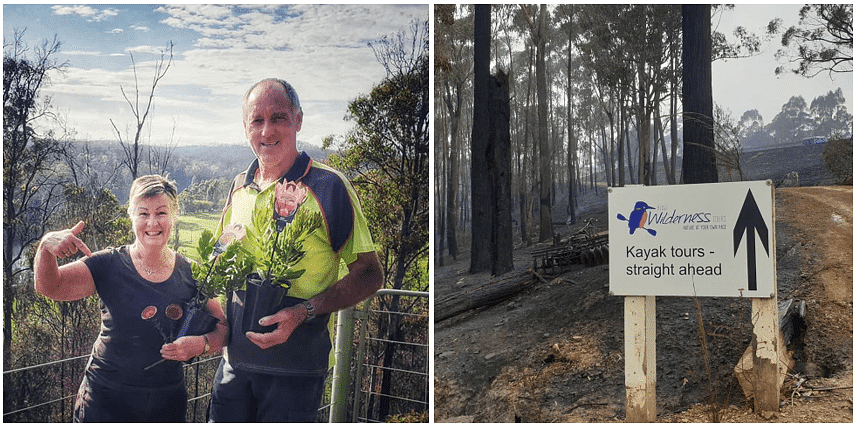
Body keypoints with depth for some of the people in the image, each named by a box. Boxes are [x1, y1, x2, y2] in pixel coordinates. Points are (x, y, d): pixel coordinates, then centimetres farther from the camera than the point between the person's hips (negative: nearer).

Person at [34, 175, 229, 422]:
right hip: (105, 399, -1)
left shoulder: (191, 274, -3)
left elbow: (223, 329, 1)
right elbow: (50, 287, -18)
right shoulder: (109, 265, -6)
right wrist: (46, 248, -37)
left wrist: (201, 343, -20)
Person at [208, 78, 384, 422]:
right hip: (235, 359, 5)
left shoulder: (328, 186, -11)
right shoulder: (239, 187, 7)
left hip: (294, 367, -5)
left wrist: (304, 312, -21)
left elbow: (369, 275, -10)